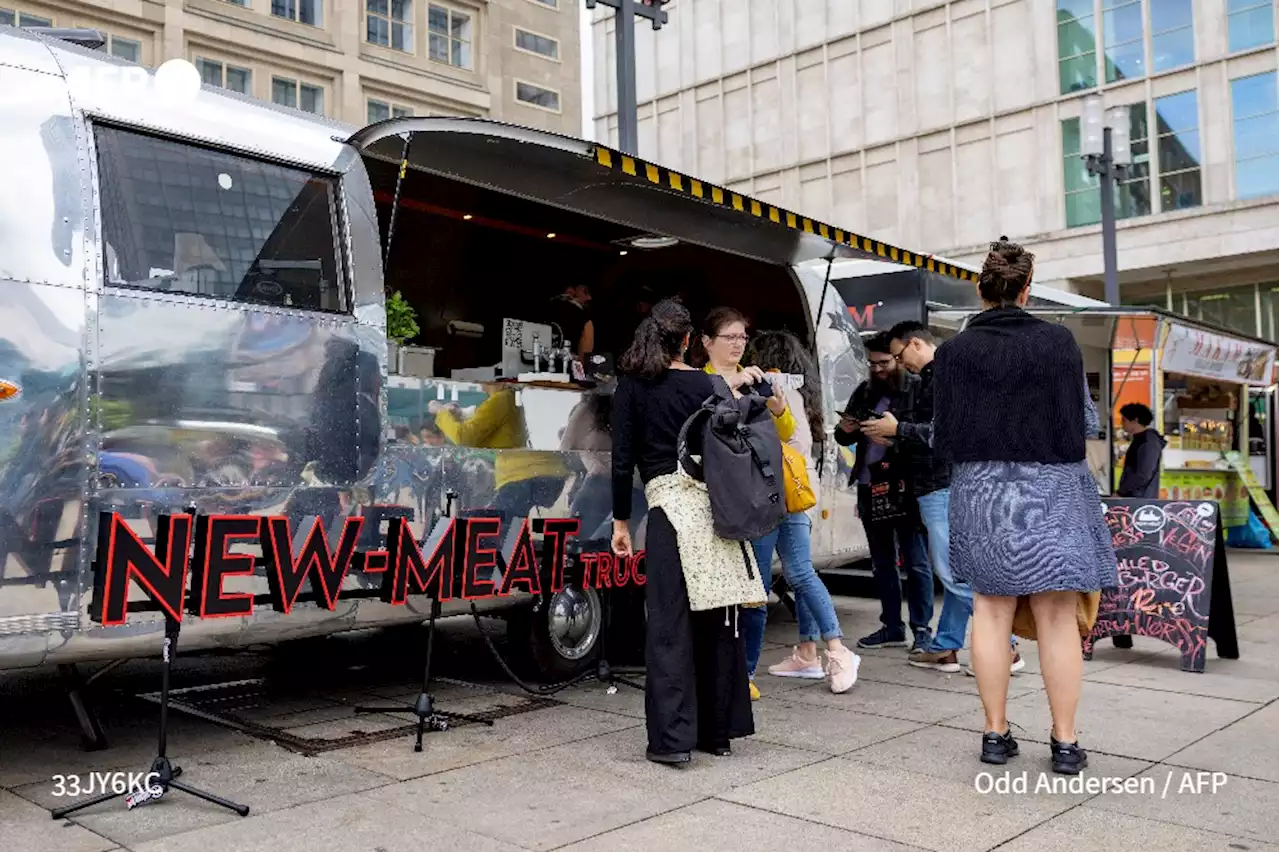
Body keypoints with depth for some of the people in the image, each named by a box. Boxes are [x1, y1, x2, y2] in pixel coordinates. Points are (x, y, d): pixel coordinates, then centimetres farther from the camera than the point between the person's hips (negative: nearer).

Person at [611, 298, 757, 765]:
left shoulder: (631, 385, 5)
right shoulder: (701, 383, 7)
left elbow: (623, 458, 3)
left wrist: (621, 521, 7)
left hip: (668, 504, -2)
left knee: (669, 622, 0)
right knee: (716, 616, 10)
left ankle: (672, 738, -1)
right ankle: (718, 729, 20)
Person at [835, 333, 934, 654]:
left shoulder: (917, 389, -5)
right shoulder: (864, 392, 13)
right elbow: (845, 438, 17)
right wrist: (845, 431, -5)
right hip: (870, 487, 7)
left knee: (915, 561, 1)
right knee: (882, 563, 13)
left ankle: (922, 629, 9)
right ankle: (892, 627, 23)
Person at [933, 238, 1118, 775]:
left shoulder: (955, 351, -3)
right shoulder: (1057, 342, -5)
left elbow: (943, 437, 0)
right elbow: (1087, 423, -1)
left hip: (981, 492, 2)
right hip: (1051, 489, -1)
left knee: (992, 612, 9)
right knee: (1056, 619, 5)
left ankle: (996, 734, 16)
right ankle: (1065, 742, 11)